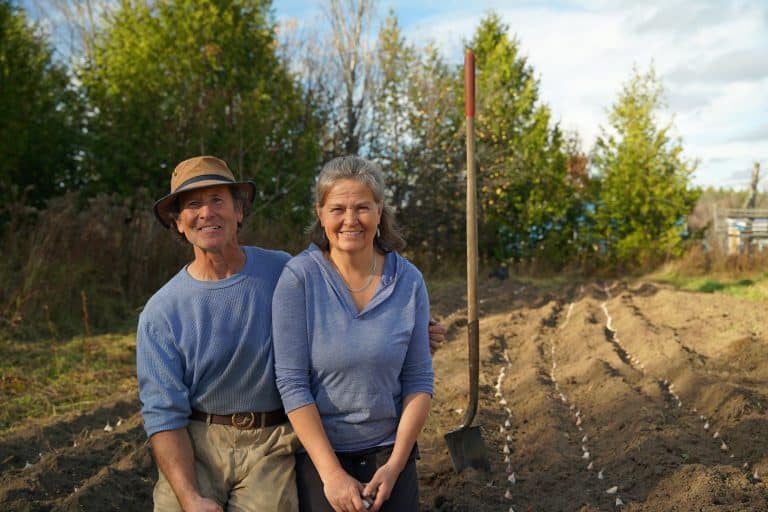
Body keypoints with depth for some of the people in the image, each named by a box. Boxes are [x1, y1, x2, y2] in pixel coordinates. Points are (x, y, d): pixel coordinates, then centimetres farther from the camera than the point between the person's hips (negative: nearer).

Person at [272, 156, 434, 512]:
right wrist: (332, 473, -17)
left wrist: (395, 466, -10)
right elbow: (291, 383, -15)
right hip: (318, 454, -2)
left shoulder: (408, 281, -6)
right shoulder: (298, 277, -14)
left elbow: (418, 381, -2)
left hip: (389, 453, 2)